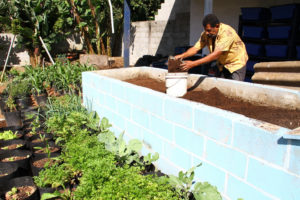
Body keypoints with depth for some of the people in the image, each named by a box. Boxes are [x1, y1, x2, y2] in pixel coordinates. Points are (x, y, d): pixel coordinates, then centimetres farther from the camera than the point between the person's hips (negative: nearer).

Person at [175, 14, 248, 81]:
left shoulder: (227, 33, -31)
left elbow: (216, 55, -38)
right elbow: (195, 48, -13)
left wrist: (193, 63, -43)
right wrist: (182, 55, -34)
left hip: (236, 63, -6)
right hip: (222, 64, 6)